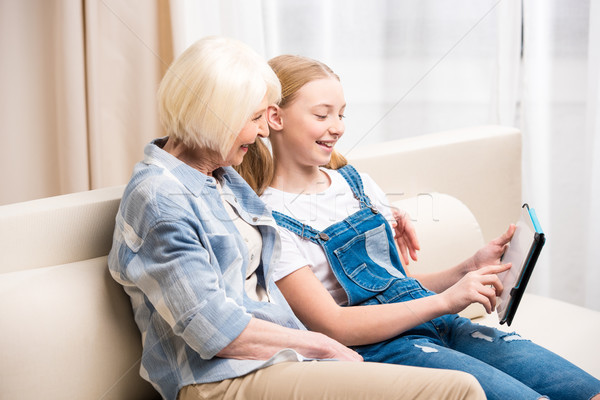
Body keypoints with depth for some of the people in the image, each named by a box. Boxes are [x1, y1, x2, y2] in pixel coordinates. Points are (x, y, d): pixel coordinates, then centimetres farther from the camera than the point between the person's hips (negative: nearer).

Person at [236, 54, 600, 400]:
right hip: (372, 348, -7)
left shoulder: (357, 184, 17)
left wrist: (469, 271, 1)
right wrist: (443, 302, -15)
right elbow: (332, 325, -12)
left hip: (438, 324, 7)